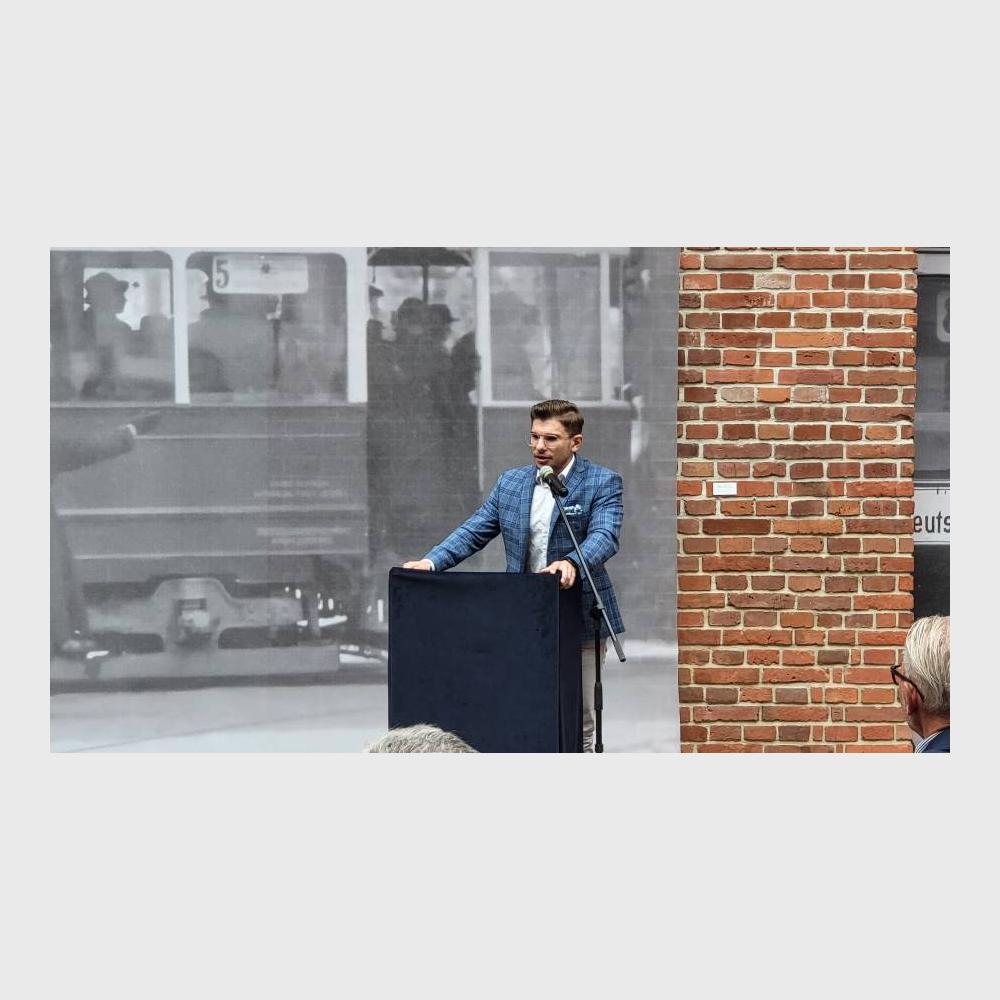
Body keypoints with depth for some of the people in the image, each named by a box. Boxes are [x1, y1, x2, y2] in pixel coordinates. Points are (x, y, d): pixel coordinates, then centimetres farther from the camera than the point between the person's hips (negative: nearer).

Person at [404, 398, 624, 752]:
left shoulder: (602, 482, -2)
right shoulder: (511, 483, 13)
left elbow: (604, 536, -17)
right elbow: (473, 531, 10)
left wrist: (572, 562, -38)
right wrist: (432, 561, -6)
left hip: (579, 623, -4)